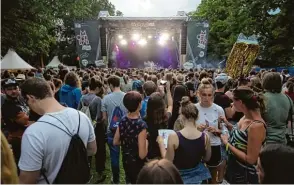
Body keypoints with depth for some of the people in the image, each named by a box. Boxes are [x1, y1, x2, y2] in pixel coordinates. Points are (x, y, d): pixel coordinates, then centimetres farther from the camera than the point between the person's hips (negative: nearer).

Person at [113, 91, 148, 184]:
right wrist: (146, 141, -11)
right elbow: (142, 155, -27)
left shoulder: (122, 121, -9)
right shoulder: (141, 124, -29)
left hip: (126, 160, 6)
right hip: (138, 163, -6)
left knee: (129, 181, 29)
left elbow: (115, 142, 2)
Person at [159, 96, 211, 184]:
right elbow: (207, 158, 2)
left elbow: (168, 161, -14)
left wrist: (161, 143, -4)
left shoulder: (173, 137, -26)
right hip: (199, 174, 3)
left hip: (180, 176, -2)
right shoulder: (205, 137, -15)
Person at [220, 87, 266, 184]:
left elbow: (251, 159, -25)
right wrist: (228, 124, 4)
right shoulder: (245, 118, -3)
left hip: (244, 174, -7)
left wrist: (227, 143, -20)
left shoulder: (256, 125, -28)